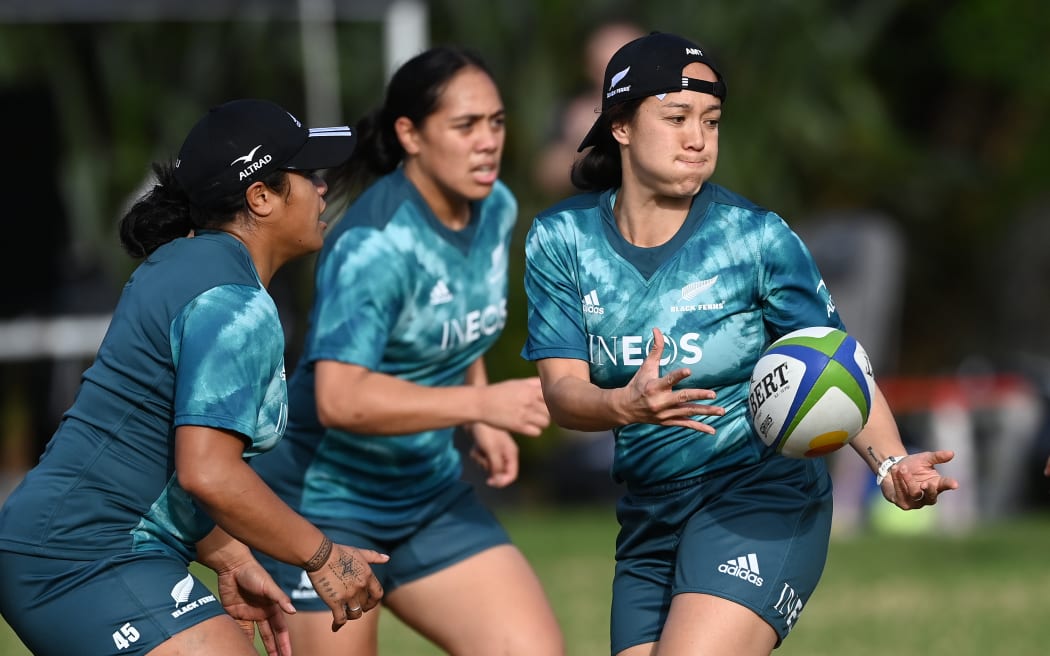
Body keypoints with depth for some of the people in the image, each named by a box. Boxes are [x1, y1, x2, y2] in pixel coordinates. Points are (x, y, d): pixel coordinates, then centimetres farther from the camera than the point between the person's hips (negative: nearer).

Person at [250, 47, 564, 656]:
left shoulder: (496, 210, 0)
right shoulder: (376, 243, -24)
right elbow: (340, 399, -35)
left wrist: (480, 425, 5)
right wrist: (482, 403, -40)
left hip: (431, 493, 7)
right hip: (325, 501, -7)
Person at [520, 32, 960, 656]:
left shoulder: (755, 236, -9)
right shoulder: (561, 240, -1)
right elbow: (562, 392, -7)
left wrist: (890, 462, -25)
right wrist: (626, 405, -30)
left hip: (763, 498, -5)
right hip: (650, 518, 5)